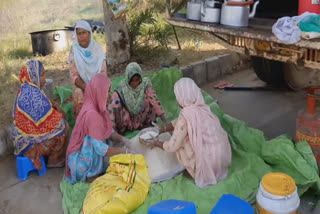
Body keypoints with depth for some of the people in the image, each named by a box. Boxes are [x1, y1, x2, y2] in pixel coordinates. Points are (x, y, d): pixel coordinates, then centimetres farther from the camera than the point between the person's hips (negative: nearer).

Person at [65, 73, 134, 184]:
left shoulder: (97, 107, 0)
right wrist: (124, 151, -21)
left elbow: (109, 132, 8)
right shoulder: (91, 114, -29)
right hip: (83, 161, -9)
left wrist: (122, 139, -10)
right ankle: (90, 175, -7)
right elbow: (100, 149, -30)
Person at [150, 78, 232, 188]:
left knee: (179, 144, 10)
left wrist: (157, 143, 9)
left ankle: (195, 172, 16)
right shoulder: (202, 107, 3)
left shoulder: (186, 114, -19)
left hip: (210, 161, -7)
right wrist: (161, 130, 23)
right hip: (224, 156, 7)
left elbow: (172, 146, -10)